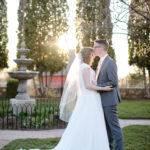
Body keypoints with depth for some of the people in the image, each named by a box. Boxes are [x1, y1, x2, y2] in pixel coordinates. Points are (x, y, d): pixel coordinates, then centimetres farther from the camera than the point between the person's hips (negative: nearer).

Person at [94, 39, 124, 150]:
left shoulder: (110, 62, -15)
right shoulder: (101, 62, 15)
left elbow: (113, 82, -20)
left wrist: (97, 87, -18)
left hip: (109, 100, -9)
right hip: (103, 100, 9)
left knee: (114, 126, -4)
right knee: (107, 126, 15)